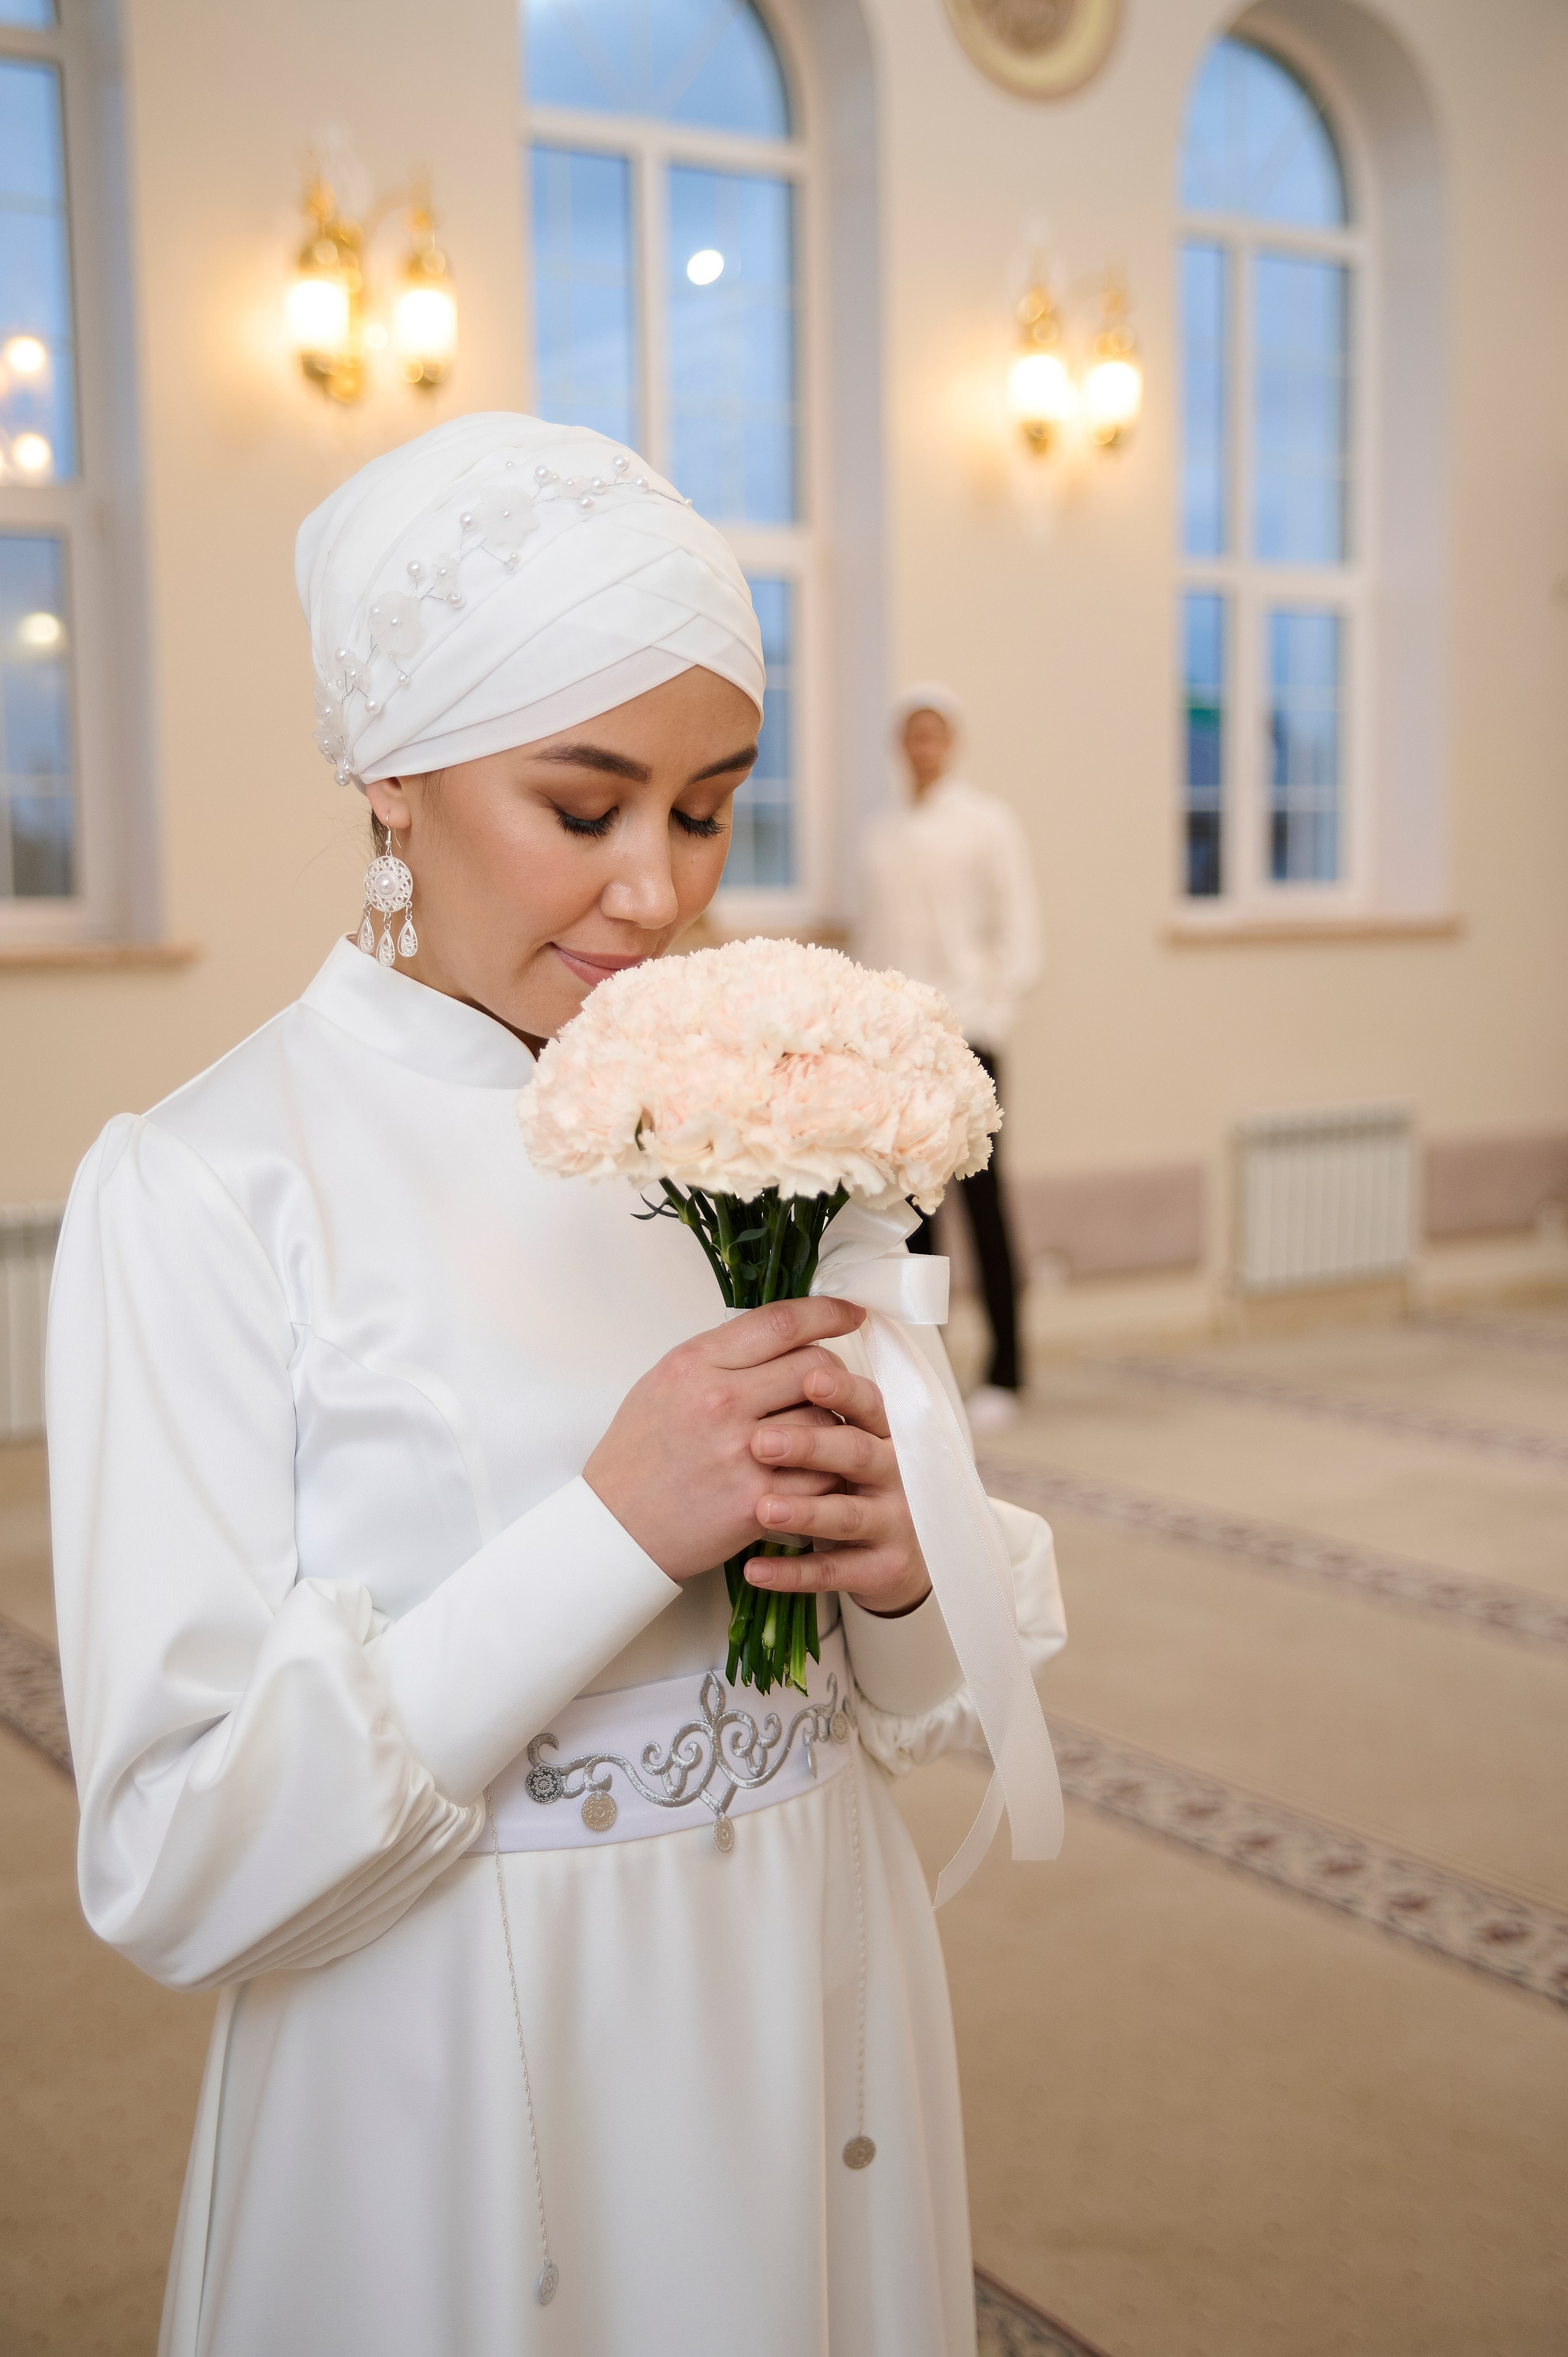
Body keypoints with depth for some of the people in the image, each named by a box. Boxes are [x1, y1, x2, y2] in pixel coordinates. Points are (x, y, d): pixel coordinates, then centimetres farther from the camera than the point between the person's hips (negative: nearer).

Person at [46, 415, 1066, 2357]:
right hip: (469, 2139, -4)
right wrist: (617, 1528, -26)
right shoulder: (200, 1188, -16)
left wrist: (907, 1561, -16)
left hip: (818, 2075, 5)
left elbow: (925, 1704, 7)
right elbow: (171, 1866, -18)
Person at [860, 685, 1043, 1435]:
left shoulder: (988, 823, 2)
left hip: (962, 1034, -5)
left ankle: (1004, 1374, 0)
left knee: (981, 1198, -6)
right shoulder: (884, 834, 16)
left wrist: (988, 1016, -11)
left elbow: (1019, 936, -1)